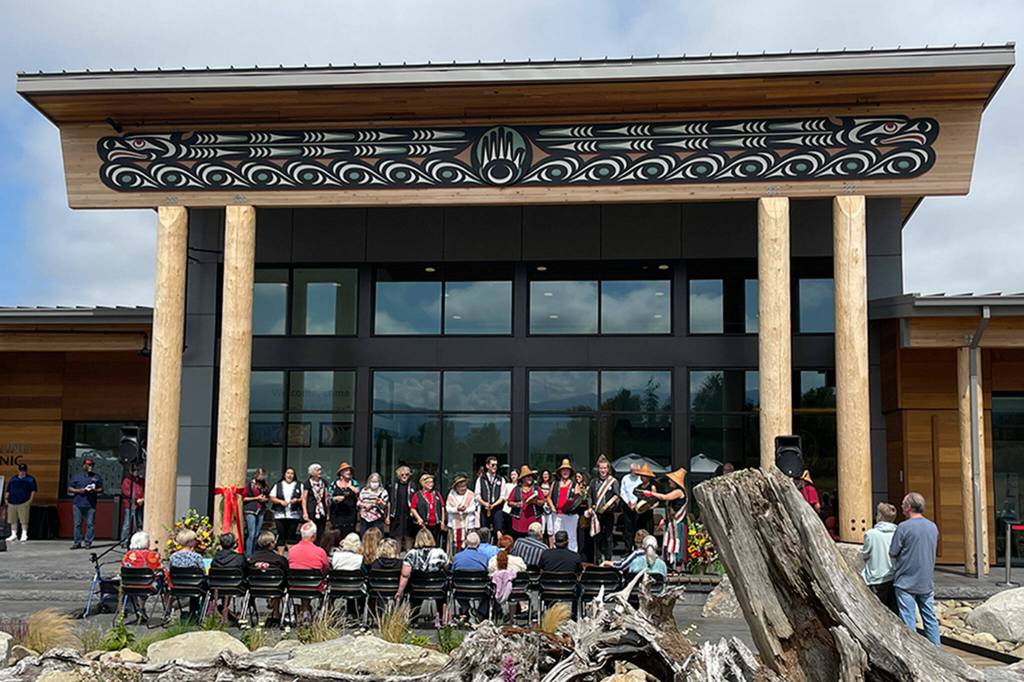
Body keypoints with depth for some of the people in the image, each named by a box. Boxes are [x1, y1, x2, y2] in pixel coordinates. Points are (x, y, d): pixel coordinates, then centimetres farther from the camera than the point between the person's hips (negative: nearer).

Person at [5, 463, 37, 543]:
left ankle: (24, 534, -1)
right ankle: (14, 535, 15)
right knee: (13, 520, 7)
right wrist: (6, 498, 10)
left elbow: (34, 490, 1)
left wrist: (31, 500, -9)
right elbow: (8, 490, 22)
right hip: (12, 503, 4)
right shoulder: (13, 479, 18)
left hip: (24, 503, -4)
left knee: (24, 520, -7)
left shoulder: (30, 479, 6)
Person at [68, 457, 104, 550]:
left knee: (90, 524, -3)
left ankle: (88, 542, 4)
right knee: (77, 524, 1)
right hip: (78, 504, 0)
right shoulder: (77, 476, 10)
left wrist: (95, 491, -8)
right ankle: (77, 543, 7)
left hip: (91, 505, 0)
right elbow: (69, 489, 8)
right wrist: (78, 491, -9)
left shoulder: (96, 477, 12)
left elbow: (101, 489, 13)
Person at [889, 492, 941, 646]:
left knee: (908, 621, 1)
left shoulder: (904, 527, -16)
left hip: (906, 582, -5)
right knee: (930, 618, 13)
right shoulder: (933, 527, 4)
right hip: (927, 582, 6)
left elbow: (892, 553, -11)